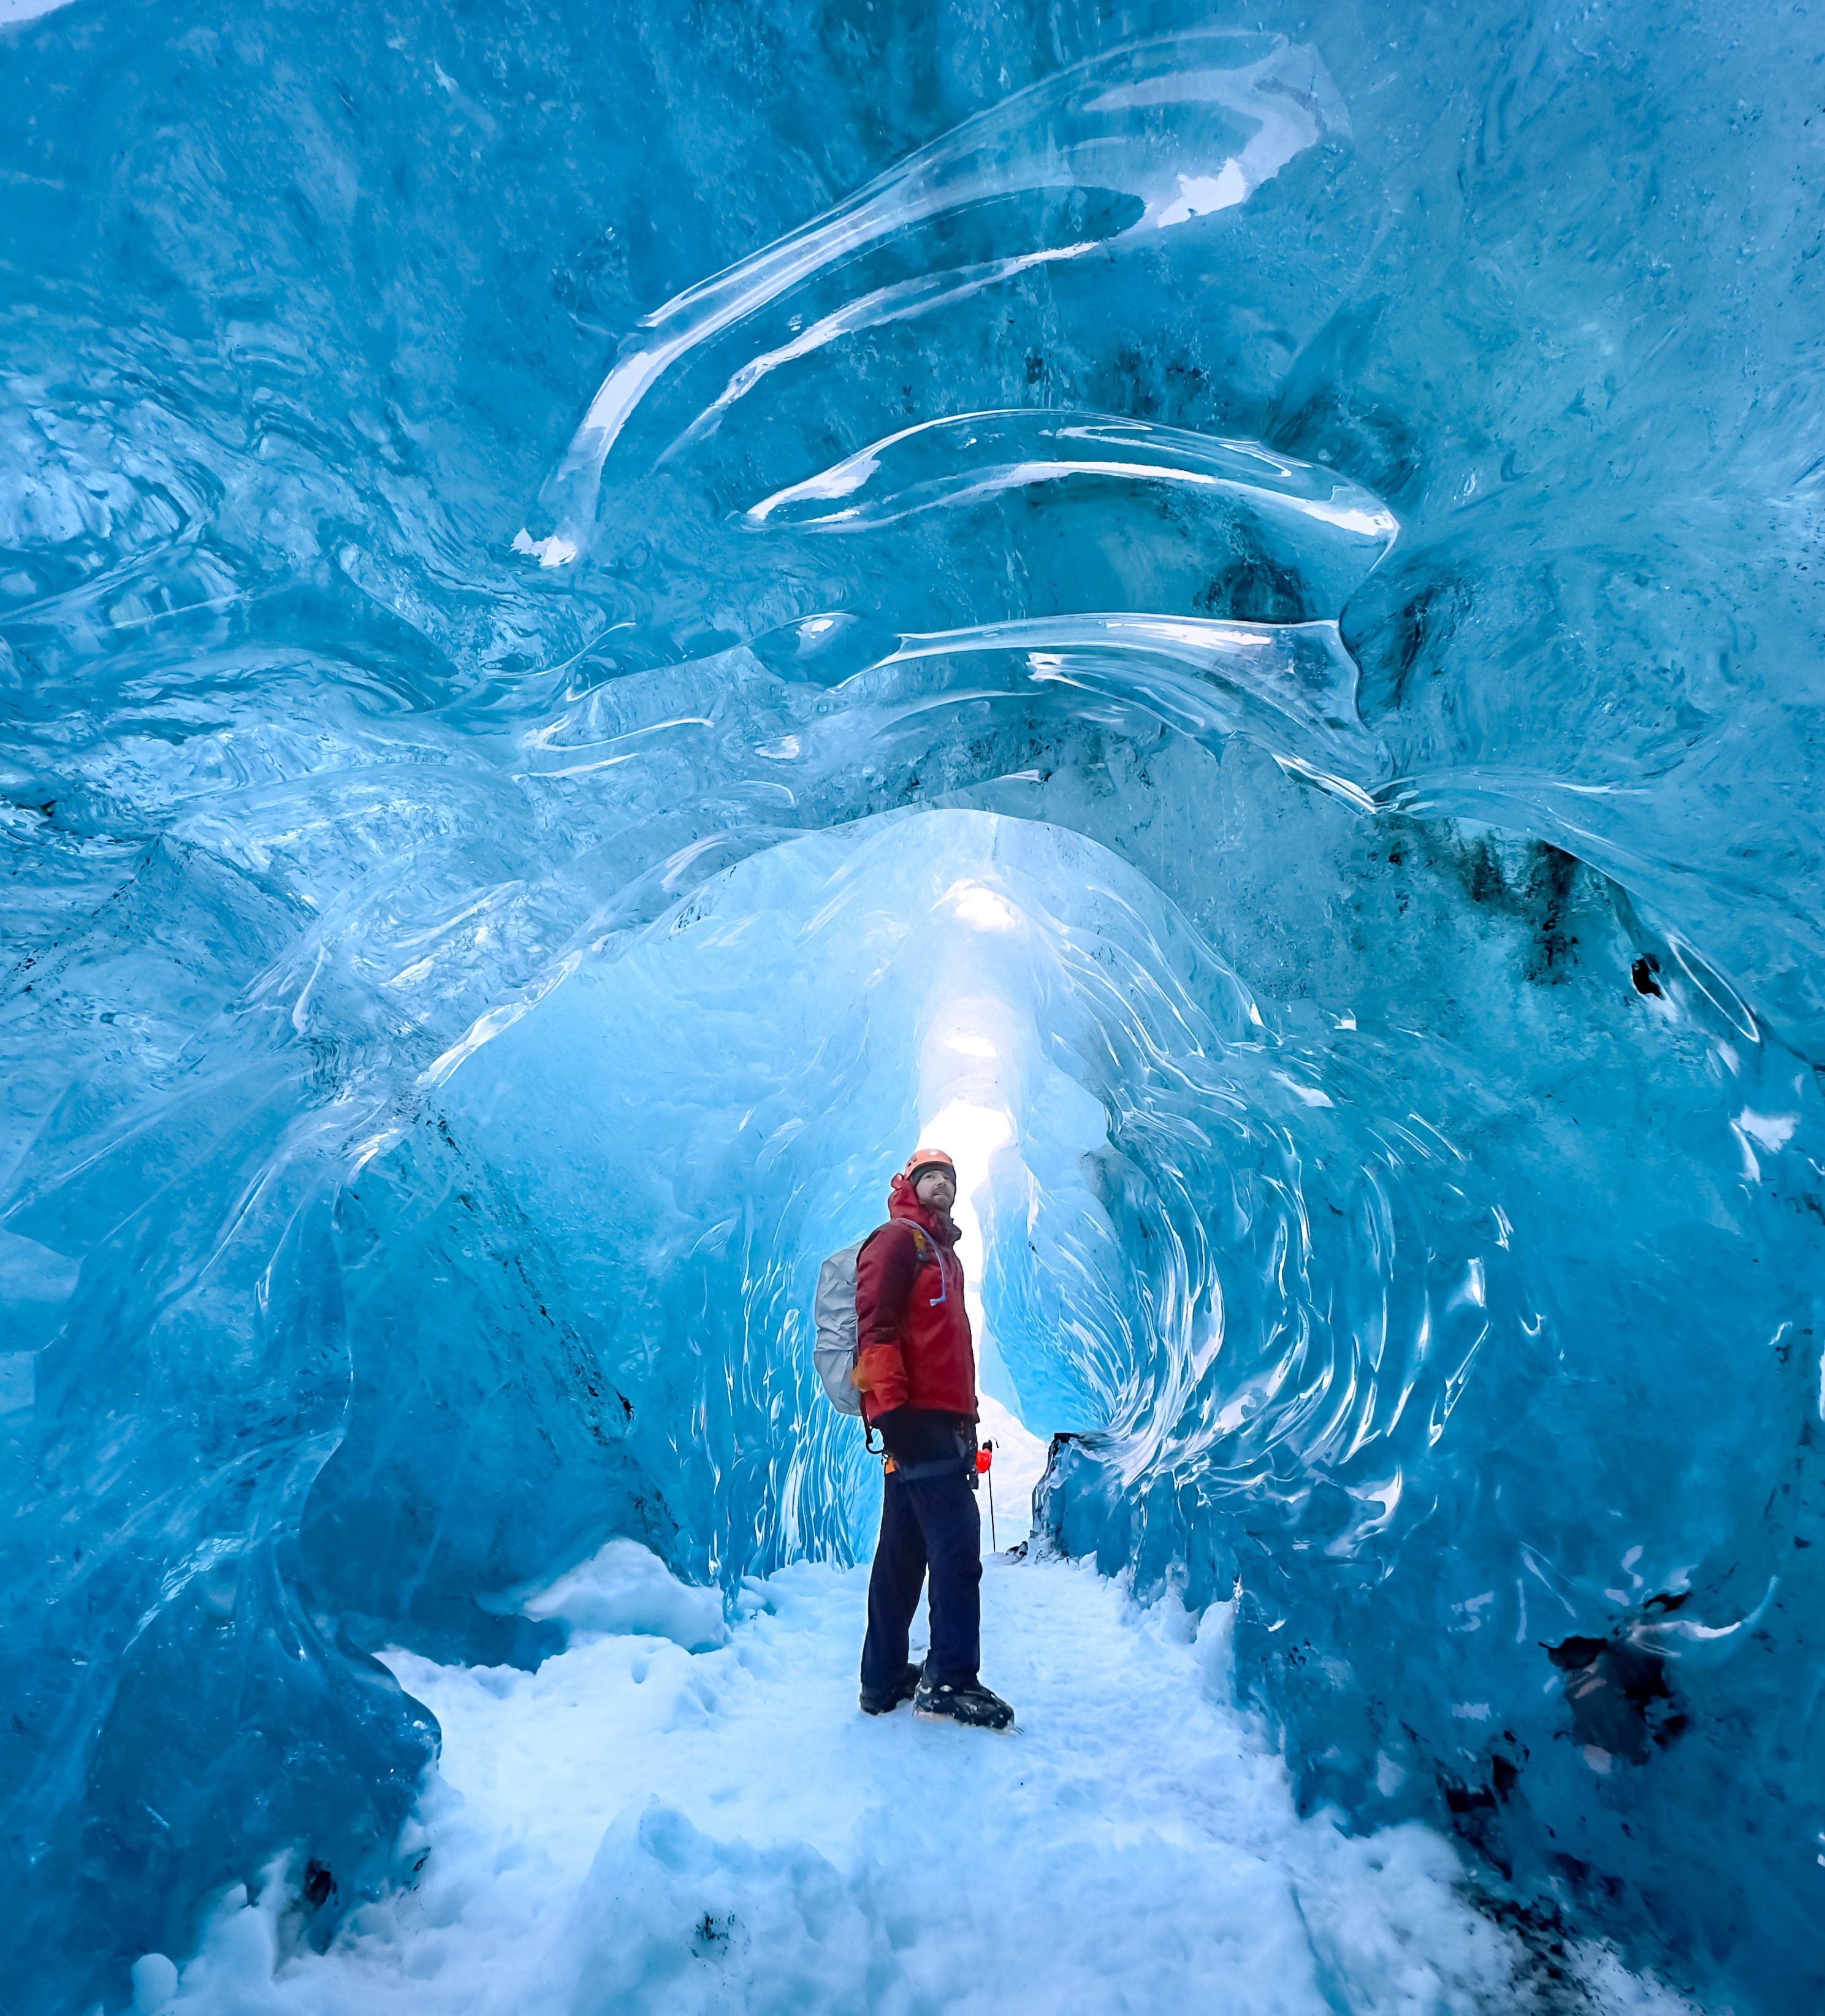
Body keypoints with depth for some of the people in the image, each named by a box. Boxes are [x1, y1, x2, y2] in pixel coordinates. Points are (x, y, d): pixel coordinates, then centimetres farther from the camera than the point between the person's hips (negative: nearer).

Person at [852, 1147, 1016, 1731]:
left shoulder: (945, 1255, 25)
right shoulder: (897, 1240, -4)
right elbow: (875, 1326, -14)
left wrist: (966, 1417, 22)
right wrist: (890, 1407, -21)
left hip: (943, 1420, 9)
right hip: (917, 1418, -9)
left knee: (905, 1547, 11)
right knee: (957, 1540, -11)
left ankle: (885, 1680, 17)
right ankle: (949, 1681, -5)